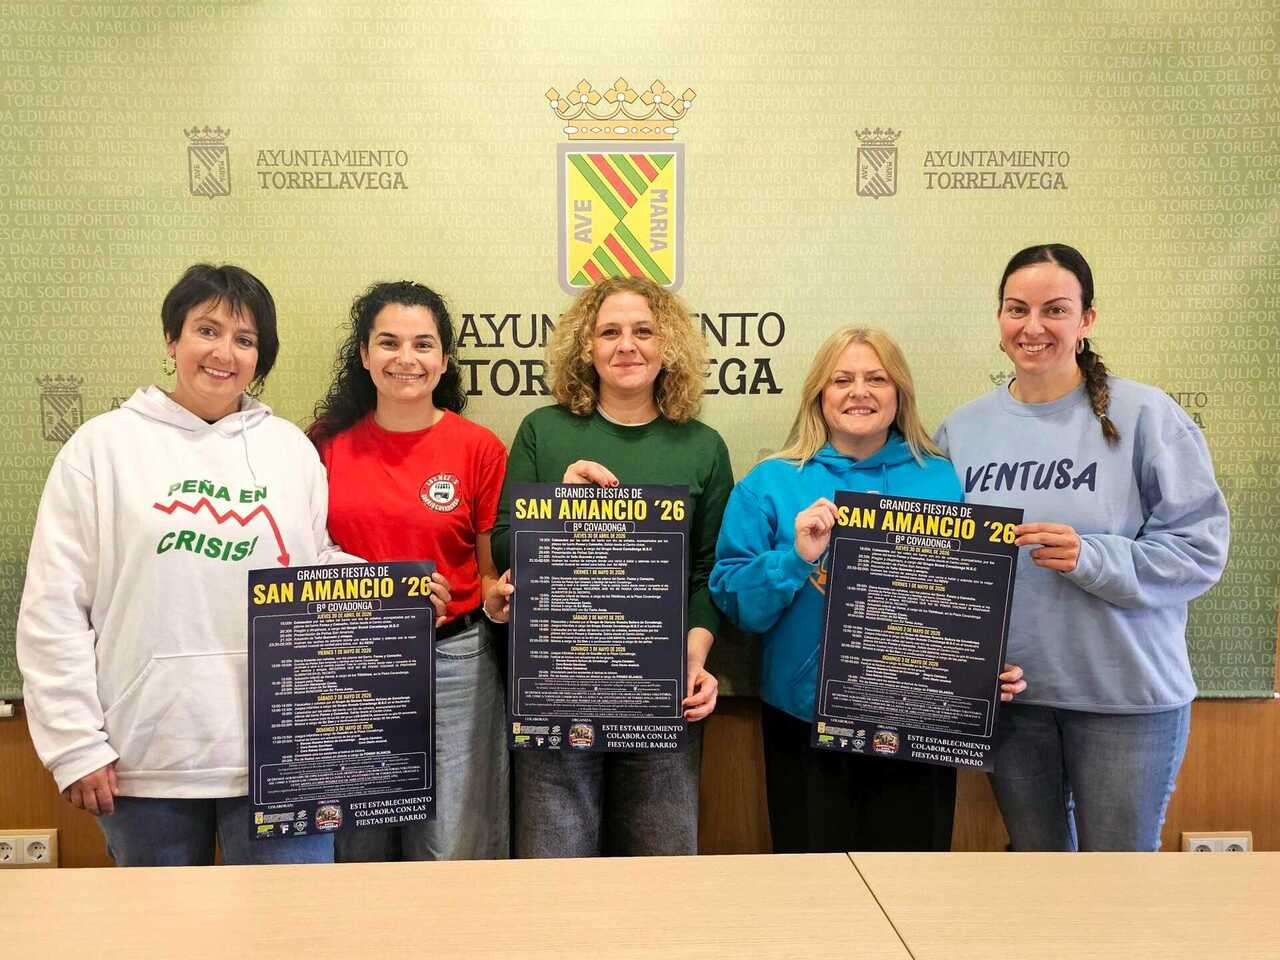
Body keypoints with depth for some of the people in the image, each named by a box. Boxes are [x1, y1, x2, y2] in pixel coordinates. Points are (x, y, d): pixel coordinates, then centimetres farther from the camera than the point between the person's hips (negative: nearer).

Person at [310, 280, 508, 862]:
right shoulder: (327, 442, 2)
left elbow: (493, 572, 2)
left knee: (451, 849, 6)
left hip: (452, 658, -2)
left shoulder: (479, 448, -3)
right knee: (359, 847, 16)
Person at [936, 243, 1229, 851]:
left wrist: (1090, 558, -24)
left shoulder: (1143, 415, -8)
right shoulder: (963, 428, 4)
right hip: (1006, 693, 4)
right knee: (1034, 857, 20)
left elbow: (1200, 548, -9)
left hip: (1126, 693, -3)